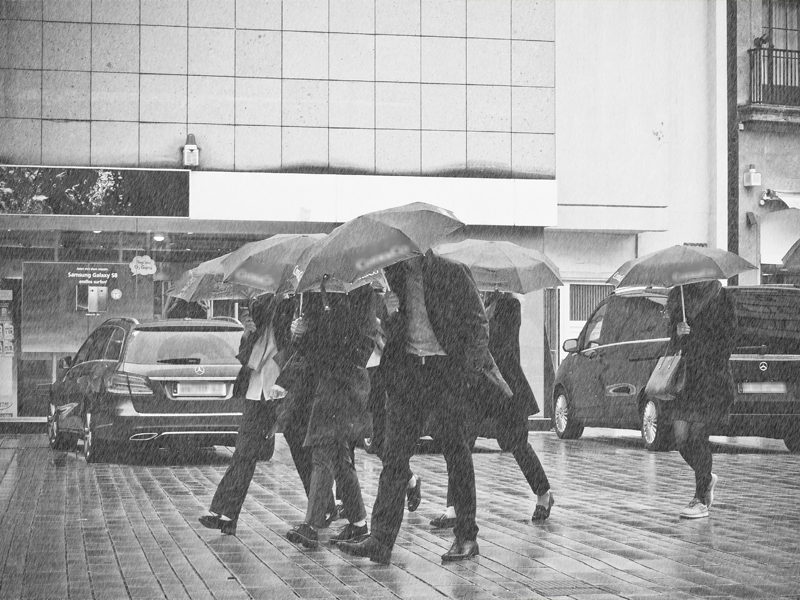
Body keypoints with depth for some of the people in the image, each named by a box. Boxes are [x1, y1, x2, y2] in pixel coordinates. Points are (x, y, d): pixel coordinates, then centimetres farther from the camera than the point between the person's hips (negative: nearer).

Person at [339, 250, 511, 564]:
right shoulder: (394, 277, 11)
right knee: (395, 453, -3)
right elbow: (387, 332, 17)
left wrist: (481, 362, -12)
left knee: (456, 451, 2)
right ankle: (381, 539, -6)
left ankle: (467, 537, 12)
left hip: (447, 369, -4)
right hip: (406, 368, 4)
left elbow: (478, 322, 0)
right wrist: (388, 313, -5)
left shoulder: (453, 273, -1)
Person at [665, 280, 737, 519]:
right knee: (681, 438, -1)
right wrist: (677, 331, -10)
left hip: (713, 378, -5)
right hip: (685, 377, 5)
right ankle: (707, 478, 27)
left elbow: (728, 338, -4)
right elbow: (673, 340, 13)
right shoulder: (678, 296, 11)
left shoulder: (721, 298, -2)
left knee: (697, 436, -8)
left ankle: (701, 500, 3)